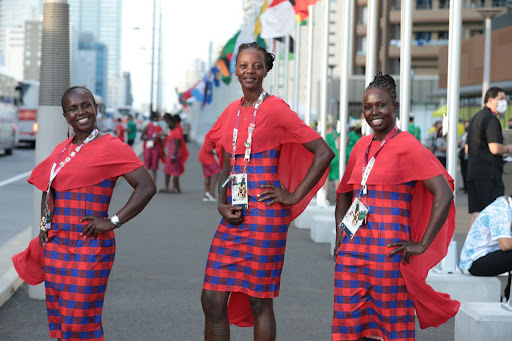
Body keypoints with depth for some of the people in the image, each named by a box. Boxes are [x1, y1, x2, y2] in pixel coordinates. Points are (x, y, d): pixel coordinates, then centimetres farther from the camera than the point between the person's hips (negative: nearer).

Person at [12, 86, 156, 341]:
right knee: (59, 320, 10)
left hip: (89, 247, -7)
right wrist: (44, 224, 15)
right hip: (55, 245, 7)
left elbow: (147, 187, -15)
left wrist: (113, 222, -17)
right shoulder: (61, 150, 13)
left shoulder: (111, 147, -8)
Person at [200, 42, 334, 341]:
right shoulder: (232, 112, 14)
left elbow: (324, 153, -9)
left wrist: (294, 197, -8)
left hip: (265, 213, -6)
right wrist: (222, 205, 2)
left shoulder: (276, 109, -6)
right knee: (212, 299, 5)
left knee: (259, 300, 1)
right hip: (234, 216, 6)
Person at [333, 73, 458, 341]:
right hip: (352, 247, 6)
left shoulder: (408, 146, -6)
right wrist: (340, 236, 15)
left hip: (388, 249, -6)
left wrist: (422, 245, -13)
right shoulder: (361, 146, 13)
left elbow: (444, 195, -13)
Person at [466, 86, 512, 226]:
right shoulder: (491, 119, -11)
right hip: (489, 173, -9)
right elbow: (495, 148, -20)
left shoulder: (475, 118, 20)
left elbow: (467, 149, 24)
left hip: (473, 172, 9)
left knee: (476, 213, 7)